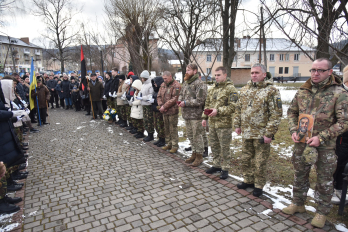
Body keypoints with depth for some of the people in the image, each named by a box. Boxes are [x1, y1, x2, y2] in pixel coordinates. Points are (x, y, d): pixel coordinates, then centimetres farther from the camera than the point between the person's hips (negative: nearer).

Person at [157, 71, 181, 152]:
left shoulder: (176, 86, -10)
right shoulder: (163, 85, 13)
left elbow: (174, 99, -18)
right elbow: (159, 96, 13)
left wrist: (164, 106, -17)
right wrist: (161, 105, -5)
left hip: (172, 111, -7)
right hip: (164, 111, 7)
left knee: (173, 129, -1)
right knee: (166, 129, 15)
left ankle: (175, 146, 10)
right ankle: (169, 144, 28)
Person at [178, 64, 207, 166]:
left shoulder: (199, 83, -13)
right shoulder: (186, 83, 13)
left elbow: (200, 101, -20)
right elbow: (181, 94, 25)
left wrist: (186, 103, -18)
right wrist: (180, 100, 2)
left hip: (195, 115, -8)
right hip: (186, 114, 8)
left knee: (197, 136, 2)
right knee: (190, 135, 17)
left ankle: (199, 156, 16)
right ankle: (194, 153, 33)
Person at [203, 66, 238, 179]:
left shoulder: (230, 89, -10)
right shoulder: (212, 89, 13)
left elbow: (233, 107, -17)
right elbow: (207, 104, 19)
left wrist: (218, 111, -23)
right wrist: (204, 117, 14)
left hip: (224, 124, -7)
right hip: (212, 123, 7)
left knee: (224, 147, 4)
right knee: (214, 145, 17)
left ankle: (225, 169, 18)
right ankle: (216, 165, 33)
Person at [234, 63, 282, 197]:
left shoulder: (271, 91, -11)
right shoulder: (245, 89, 9)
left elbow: (276, 114, -14)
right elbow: (238, 108, 15)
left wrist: (269, 134, -17)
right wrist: (237, 125, 10)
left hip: (261, 135, -6)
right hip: (246, 133, 6)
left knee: (260, 162, 7)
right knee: (245, 159, 18)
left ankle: (259, 186, 26)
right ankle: (248, 181, 37)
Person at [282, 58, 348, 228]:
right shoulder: (302, 91, 3)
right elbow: (292, 111, 12)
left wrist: (321, 138, -19)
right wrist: (293, 130, -3)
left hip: (325, 146, -4)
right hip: (302, 143, 4)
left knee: (324, 179, 11)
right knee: (300, 175, 18)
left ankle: (322, 212, 31)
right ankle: (298, 204, 38)